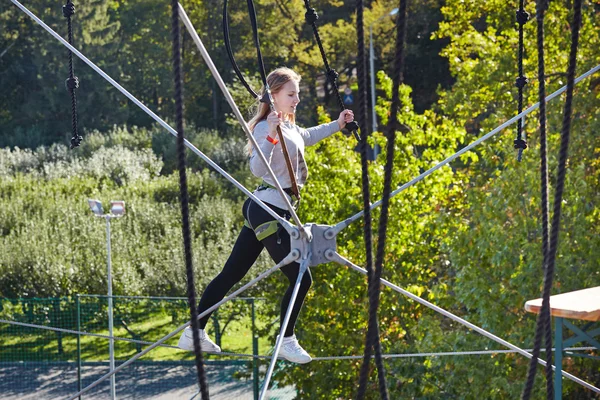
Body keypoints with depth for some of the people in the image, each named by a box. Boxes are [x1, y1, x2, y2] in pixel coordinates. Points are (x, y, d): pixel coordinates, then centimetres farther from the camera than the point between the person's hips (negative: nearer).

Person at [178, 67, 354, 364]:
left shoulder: (289, 127, 14)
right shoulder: (267, 127, -16)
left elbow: (306, 137, 39)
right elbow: (258, 169, -31)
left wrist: (337, 125, 36)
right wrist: (271, 137, -43)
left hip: (262, 210, 10)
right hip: (269, 211, -10)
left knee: (231, 274, 12)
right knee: (301, 278, -5)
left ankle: (194, 333, 16)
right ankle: (287, 342, 8)